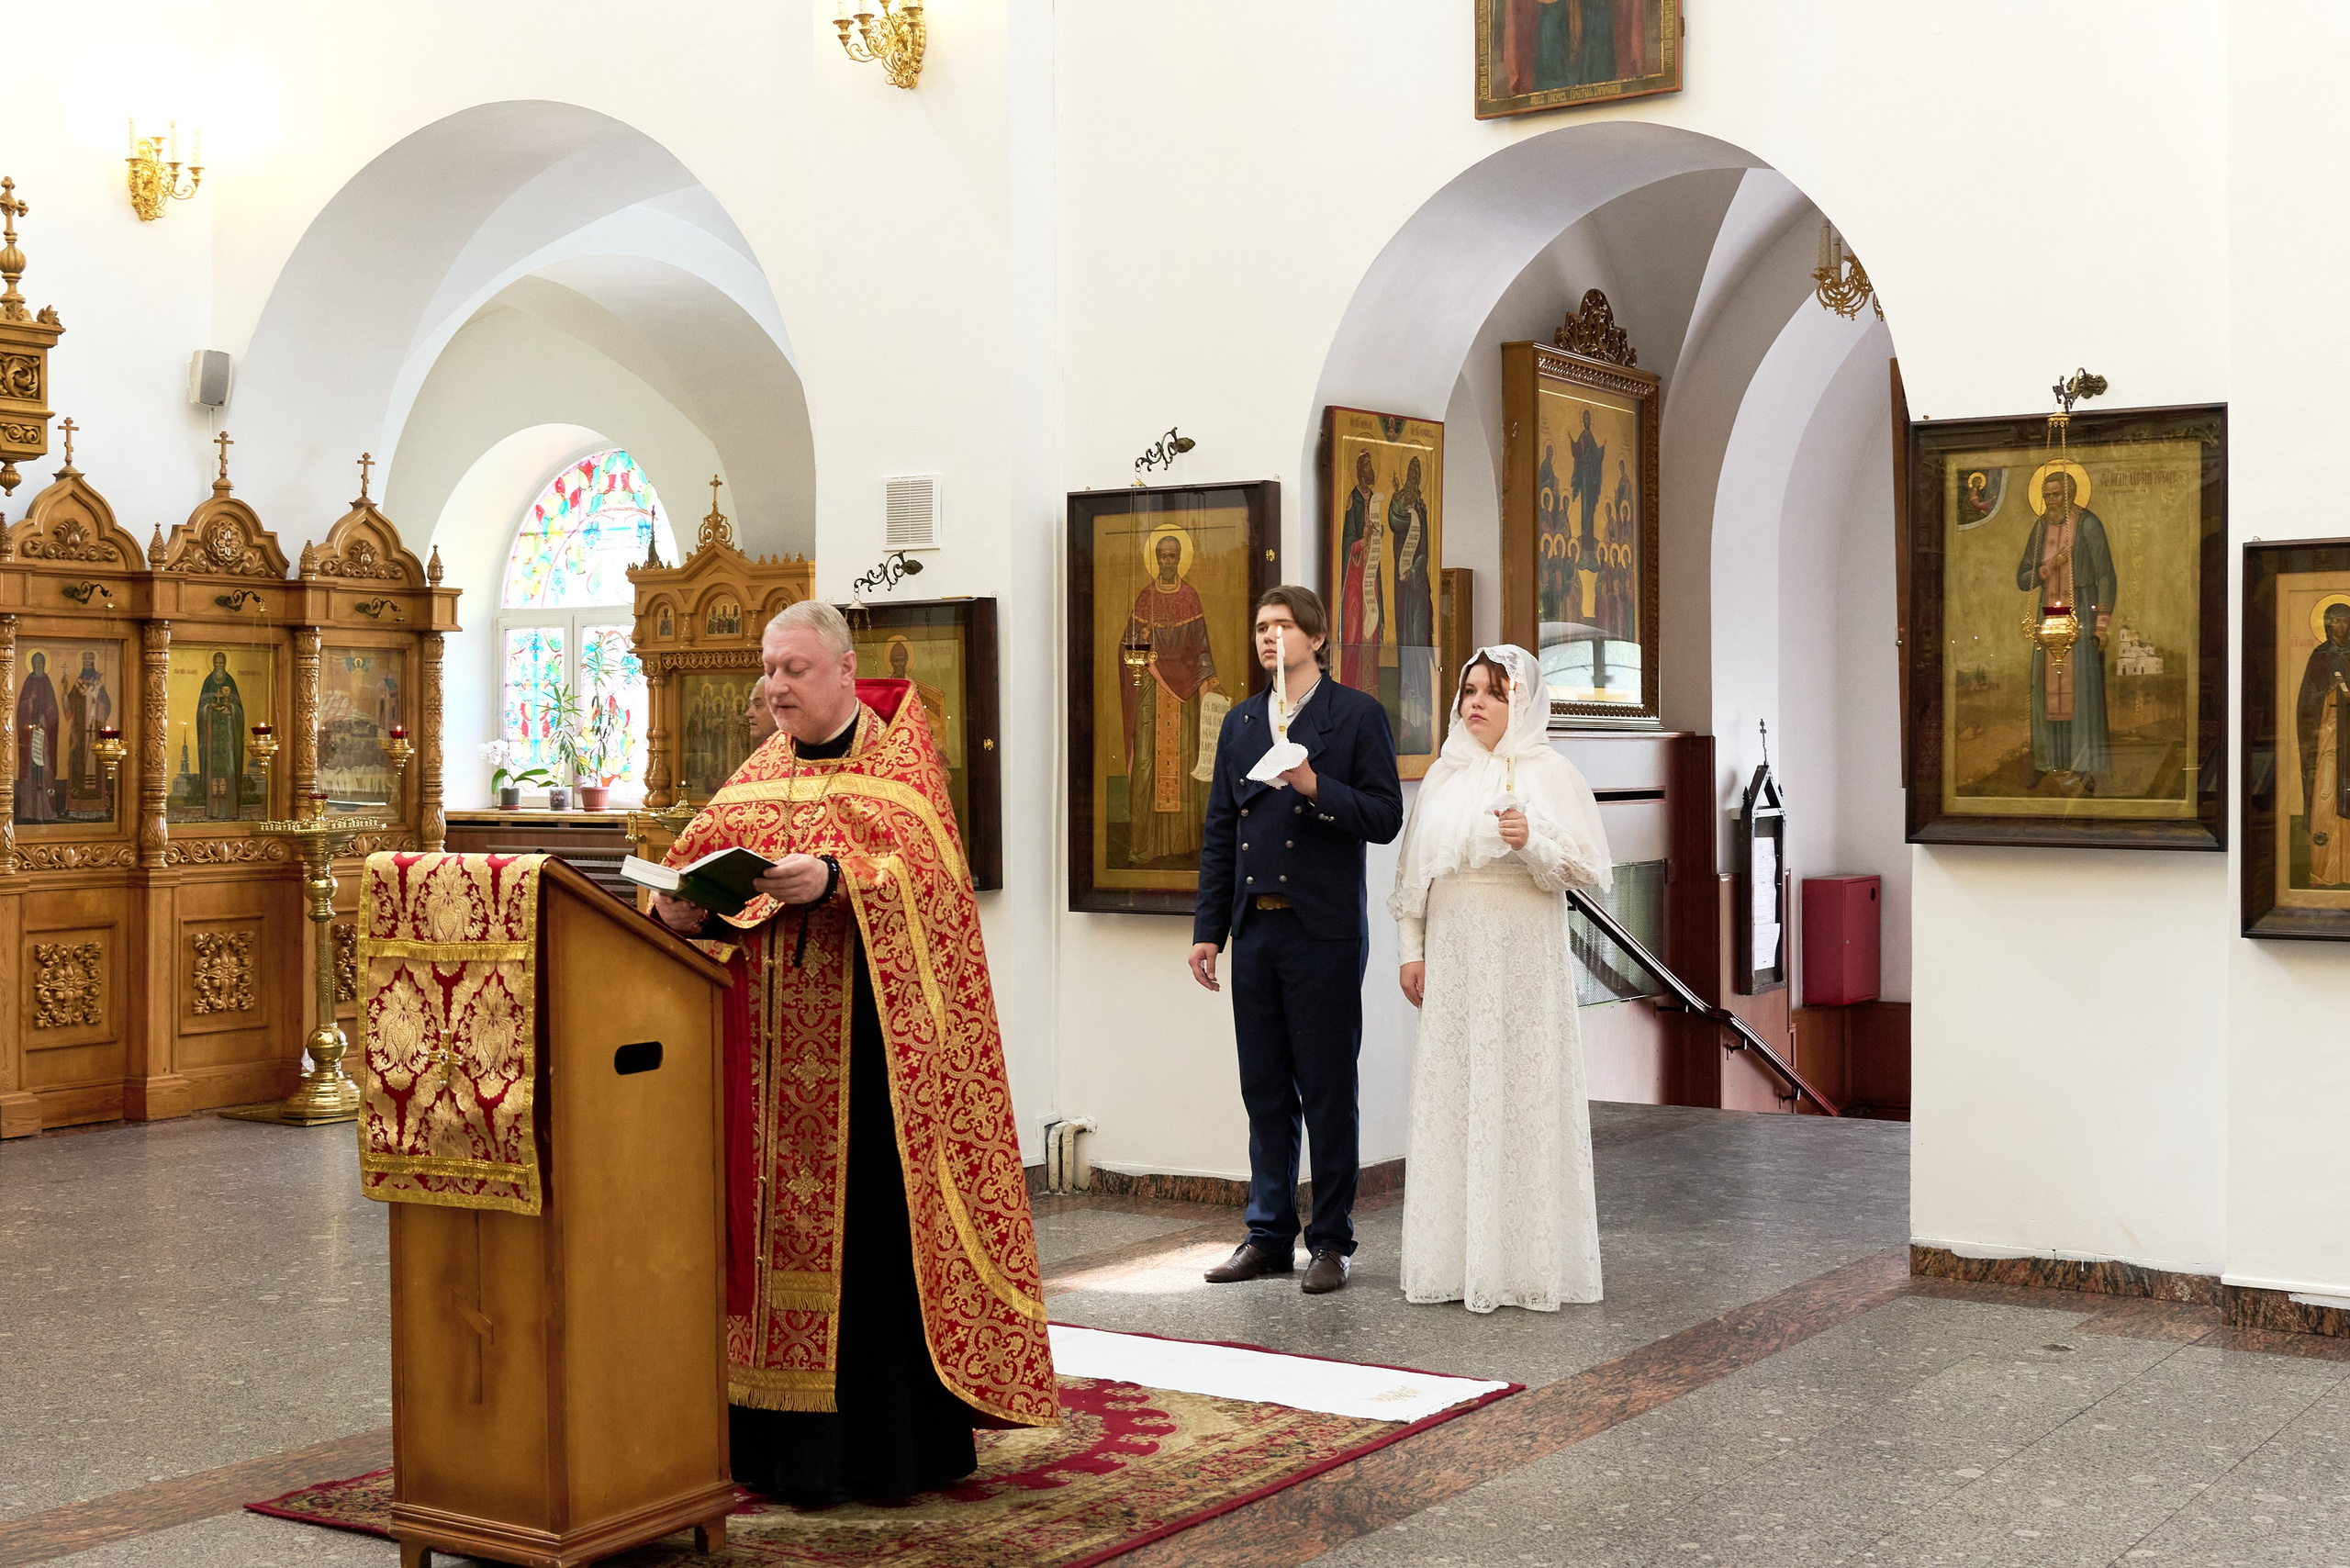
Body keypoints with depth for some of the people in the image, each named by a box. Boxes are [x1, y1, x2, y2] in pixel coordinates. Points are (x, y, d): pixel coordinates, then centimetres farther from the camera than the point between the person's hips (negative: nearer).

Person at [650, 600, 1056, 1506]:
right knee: (774, 1211, 3)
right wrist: (676, 903, -12)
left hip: (862, 1032, -5)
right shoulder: (758, 774, 18)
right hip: (769, 1042, 5)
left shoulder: (897, 759, 2)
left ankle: (890, 1442, 2)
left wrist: (833, 876, -28)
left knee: (869, 1221, -5)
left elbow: (922, 868, -13)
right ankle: (781, 1441, 9)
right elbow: (696, 858, 9)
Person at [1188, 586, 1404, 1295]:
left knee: (1327, 1090, 0)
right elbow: (1219, 832, 14)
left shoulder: (1358, 715, 0)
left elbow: (1385, 816, -6)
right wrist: (1208, 928, 10)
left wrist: (1316, 788, -20)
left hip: (1324, 931, -5)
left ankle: (1330, 1239, 9)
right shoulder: (1240, 722, 15)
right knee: (1264, 1090, 10)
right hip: (1255, 929, 5)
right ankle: (1269, 1235, 18)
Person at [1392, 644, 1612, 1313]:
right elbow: (1414, 871, 15)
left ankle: (1530, 1261, 3)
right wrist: (1410, 950, 8)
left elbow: (1588, 869, -7)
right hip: (1453, 957, 4)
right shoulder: (1444, 776, 13)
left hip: (1523, 958, -4)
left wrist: (1534, 842, -23)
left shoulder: (1549, 773, -1)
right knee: (1451, 1096, 4)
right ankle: (1455, 1258, 11)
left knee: (1524, 1096, -4)